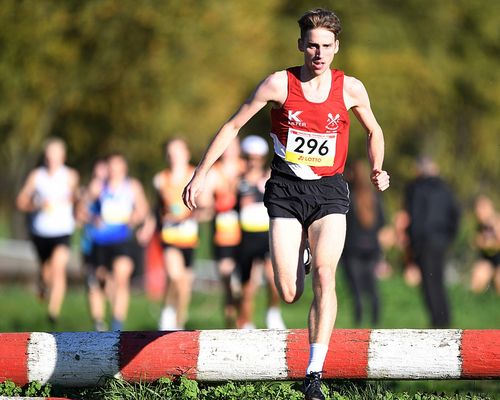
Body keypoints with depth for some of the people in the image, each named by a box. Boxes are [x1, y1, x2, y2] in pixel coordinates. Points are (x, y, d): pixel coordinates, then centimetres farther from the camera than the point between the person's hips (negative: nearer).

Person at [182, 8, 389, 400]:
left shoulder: (350, 89, -1)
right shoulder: (279, 84, -5)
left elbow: (374, 131, 19)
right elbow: (233, 125, 3)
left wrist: (377, 169, 2)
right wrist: (201, 173, 0)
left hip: (329, 191, 0)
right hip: (286, 191, 0)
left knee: (325, 275, -22)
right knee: (289, 295, -6)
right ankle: (296, 258, 35)